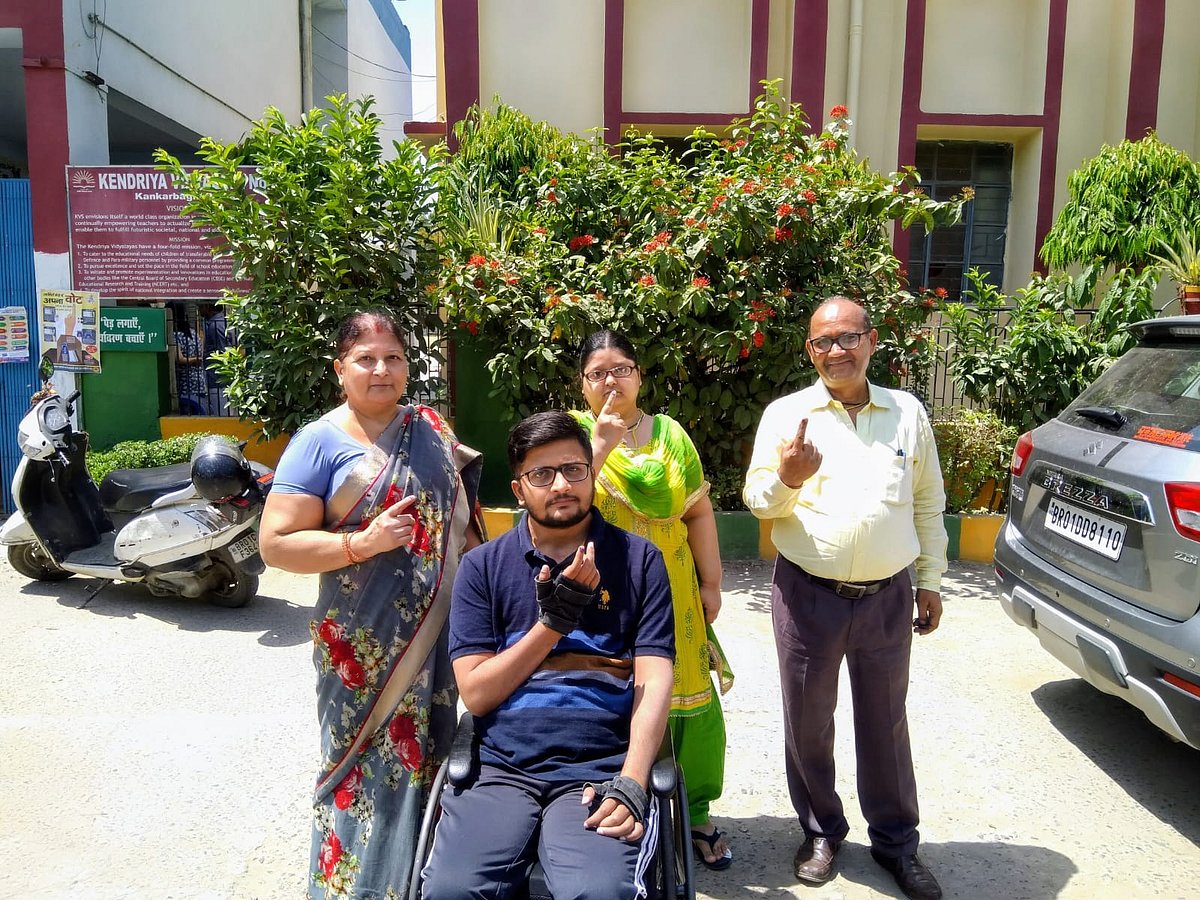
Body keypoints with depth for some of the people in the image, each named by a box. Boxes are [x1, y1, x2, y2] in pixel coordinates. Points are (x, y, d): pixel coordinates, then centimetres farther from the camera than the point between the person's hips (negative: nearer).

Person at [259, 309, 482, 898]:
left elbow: (460, 520, 18)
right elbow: (276, 544, -10)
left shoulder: (431, 430, 7)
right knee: (367, 766, 3)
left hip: (436, 637, 5)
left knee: (427, 755, 15)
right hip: (364, 645, -4)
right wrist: (363, 543, -21)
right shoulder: (320, 442, -7)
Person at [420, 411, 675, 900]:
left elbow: (654, 681, 0)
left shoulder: (639, 560, 6)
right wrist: (554, 621, -7)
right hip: (497, 768, 2)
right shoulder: (482, 566, 8)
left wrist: (630, 784, -14)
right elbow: (476, 693, 2)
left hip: (600, 769, -1)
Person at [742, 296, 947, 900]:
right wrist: (786, 478, -24)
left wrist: (930, 581, 10)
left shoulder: (908, 413, 5)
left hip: (887, 598, 1)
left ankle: (895, 840, 34)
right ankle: (821, 832, 34)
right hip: (808, 595, -1)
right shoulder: (786, 413, -2)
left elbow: (928, 505, 11)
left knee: (885, 723, 15)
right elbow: (757, 501, -3)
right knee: (808, 722, 13)